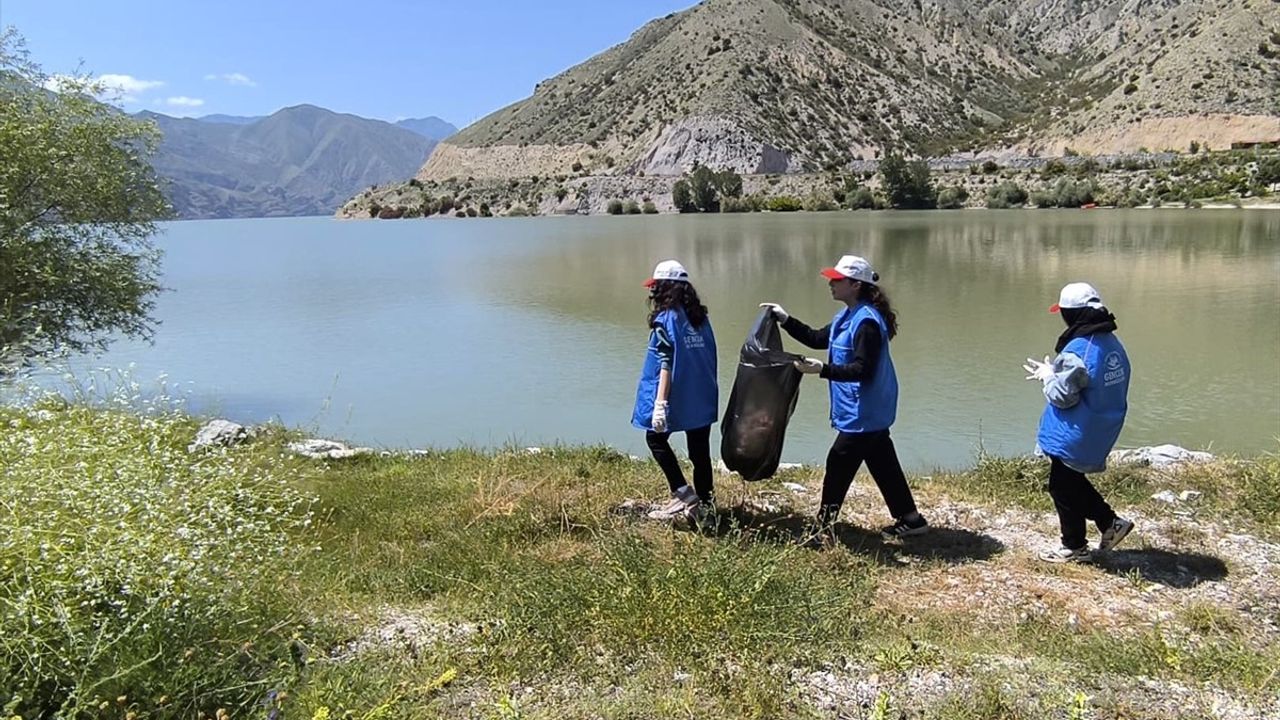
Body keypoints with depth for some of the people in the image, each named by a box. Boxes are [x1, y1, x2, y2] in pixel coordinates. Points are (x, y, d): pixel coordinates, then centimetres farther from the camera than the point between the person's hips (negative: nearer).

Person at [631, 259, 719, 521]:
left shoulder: (666, 318, -12)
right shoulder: (700, 316, 8)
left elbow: (666, 364, -18)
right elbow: (710, 356, 12)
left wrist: (660, 404, -20)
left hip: (678, 398, -6)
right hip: (703, 398, 7)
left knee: (656, 438, 11)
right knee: (700, 449, 12)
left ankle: (683, 494, 1)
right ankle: (705, 503, 16)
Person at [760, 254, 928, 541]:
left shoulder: (866, 321, -21)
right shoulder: (848, 315, 11)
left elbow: (862, 369, -25)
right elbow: (818, 339, 20)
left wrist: (823, 370, -33)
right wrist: (786, 320, 12)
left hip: (862, 414, -10)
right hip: (871, 412, 10)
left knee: (838, 468, -2)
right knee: (883, 464, 16)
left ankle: (823, 528, 8)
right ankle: (909, 519, 25)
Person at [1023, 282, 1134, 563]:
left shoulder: (1077, 351, -25)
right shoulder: (1113, 344, 4)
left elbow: (1062, 396, -21)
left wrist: (1047, 374, -4)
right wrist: (1055, 372, 9)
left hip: (1074, 436, -9)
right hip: (1100, 433, 9)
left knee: (1063, 488, 9)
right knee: (1073, 482, 27)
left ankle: (1075, 548, 21)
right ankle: (1110, 523, 27)